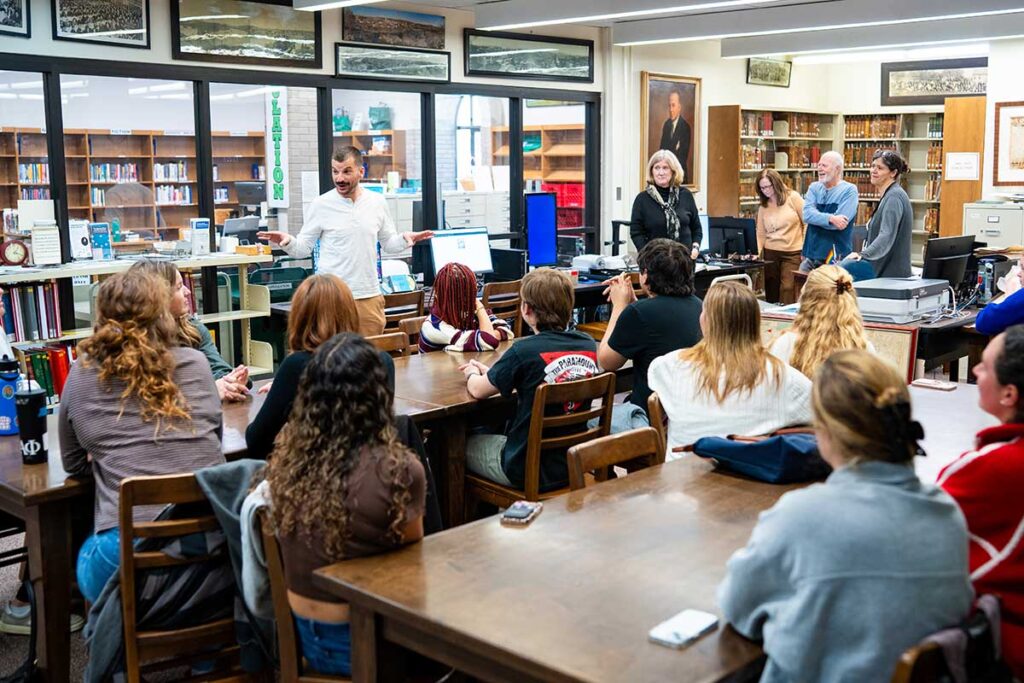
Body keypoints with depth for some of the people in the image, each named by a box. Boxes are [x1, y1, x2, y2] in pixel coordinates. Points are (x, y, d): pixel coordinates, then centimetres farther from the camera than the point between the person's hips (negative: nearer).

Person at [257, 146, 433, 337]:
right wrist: (288, 241, -20)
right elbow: (303, 248, 1)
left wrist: (404, 239, -4)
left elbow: (388, 243, 16)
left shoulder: (377, 202, 6)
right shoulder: (321, 205, -3)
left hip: (370, 297, 3)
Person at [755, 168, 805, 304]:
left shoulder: (793, 198, -3)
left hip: (792, 253, -4)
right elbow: (761, 233, 8)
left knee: (787, 289, -12)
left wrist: (805, 249, -4)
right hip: (770, 253, 4)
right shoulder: (763, 206, 9)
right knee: (771, 291, 3)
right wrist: (756, 254, -6)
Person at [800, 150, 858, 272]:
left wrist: (816, 217, -5)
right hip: (811, 255, 5)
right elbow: (806, 214, -7)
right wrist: (830, 218, -21)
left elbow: (839, 223, -17)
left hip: (836, 257, -5)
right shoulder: (814, 188, 10)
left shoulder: (849, 190, -6)